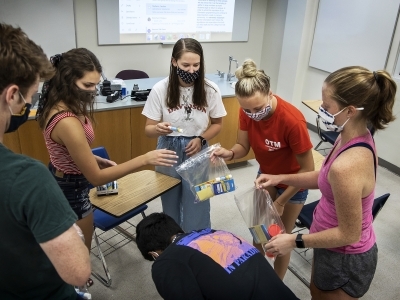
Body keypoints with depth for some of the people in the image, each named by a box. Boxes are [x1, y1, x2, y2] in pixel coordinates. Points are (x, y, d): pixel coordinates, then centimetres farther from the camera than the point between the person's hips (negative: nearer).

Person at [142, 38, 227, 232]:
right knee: (171, 207, 16)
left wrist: (201, 139, -15)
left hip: (196, 153, 0)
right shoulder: (160, 90, -12)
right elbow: (148, 130, -7)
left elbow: (217, 124, 4)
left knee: (197, 208, 7)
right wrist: (158, 129, -31)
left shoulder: (210, 90, -10)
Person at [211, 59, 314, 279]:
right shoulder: (247, 112, -21)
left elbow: (307, 169, -26)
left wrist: (281, 201, -22)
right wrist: (229, 153, -32)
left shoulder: (292, 121, -37)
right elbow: (243, 146, -9)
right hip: (265, 174, 5)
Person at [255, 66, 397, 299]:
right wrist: (281, 178, 1)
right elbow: (326, 178, 7)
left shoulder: (347, 166, -38)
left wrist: (295, 241, -18)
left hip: (345, 259, -8)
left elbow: (349, 234, -27)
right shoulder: (358, 139, -9)